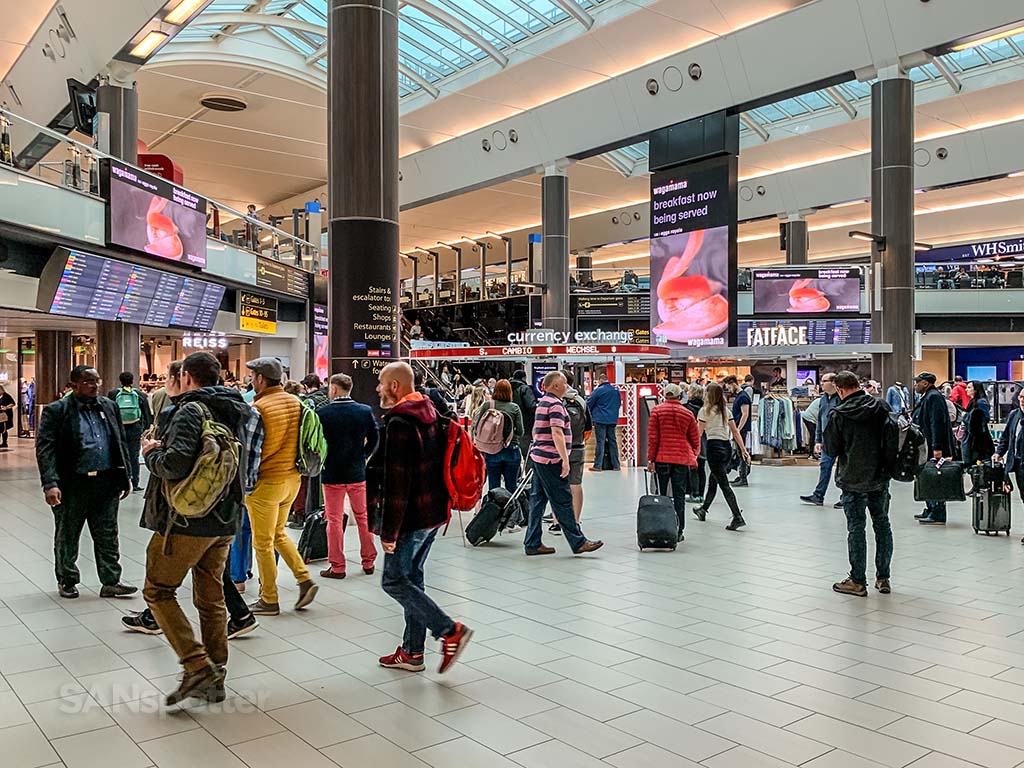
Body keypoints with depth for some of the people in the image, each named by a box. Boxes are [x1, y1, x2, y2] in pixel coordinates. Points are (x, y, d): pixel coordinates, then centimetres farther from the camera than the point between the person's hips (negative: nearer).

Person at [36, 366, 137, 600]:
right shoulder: (56, 411, -6)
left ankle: (111, 582, 15)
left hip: (106, 483, 4)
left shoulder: (109, 407, 8)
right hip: (71, 485, -3)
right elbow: (44, 448, -11)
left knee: (107, 536, 7)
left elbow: (121, 443, 13)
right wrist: (50, 483, -20)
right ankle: (67, 581, 28)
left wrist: (126, 476, 9)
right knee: (67, 536, 12)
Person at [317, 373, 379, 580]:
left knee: (334, 520, 6)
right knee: (363, 517, 14)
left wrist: (323, 461, 9)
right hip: (358, 473, 3)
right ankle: (368, 562, 21)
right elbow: (374, 439, 1)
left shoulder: (322, 413, -13)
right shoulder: (365, 411, -5)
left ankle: (337, 567, 11)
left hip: (332, 474, -3)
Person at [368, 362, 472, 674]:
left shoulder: (399, 423, -18)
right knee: (411, 578, 15)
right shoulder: (429, 416, 12)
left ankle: (450, 631, -3)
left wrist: (389, 531, -18)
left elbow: (397, 483, -22)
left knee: (394, 581, 0)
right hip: (433, 513, 10)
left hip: (412, 516, -10)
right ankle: (412, 652, 22)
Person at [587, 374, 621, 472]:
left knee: (600, 442, -3)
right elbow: (619, 403, 19)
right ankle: (616, 465, 13)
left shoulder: (598, 390, -11)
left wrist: (591, 414, 14)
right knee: (612, 441, 10)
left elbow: (588, 404, -4)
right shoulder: (616, 389, 7)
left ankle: (598, 465, -3)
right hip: (613, 420, 5)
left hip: (600, 419, -5)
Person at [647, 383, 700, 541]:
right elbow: (695, 439, 9)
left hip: (662, 458, -1)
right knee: (679, 496, 5)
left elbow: (652, 437, -6)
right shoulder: (687, 414, 4)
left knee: (661, 495, 7)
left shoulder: (657, 410, -2)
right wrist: (693, 457, 24)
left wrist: (650, 459, -2)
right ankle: (678, 531, 4)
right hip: (682, 459, 1)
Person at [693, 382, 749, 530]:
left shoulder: (705, 411, -8)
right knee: (713, 481, 21)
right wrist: (744, 450, 10)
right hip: (727, 447, 7)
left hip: (714, 447, -7)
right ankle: (703, 510, 36)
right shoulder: (726, 410, 11)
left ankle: (738, 517, -14)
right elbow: (735, 432, 9)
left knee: (724, 485, -7)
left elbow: (699, 433, -8)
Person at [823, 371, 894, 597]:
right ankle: (883, 578, 21)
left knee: (856, 529, 3)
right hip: (880, 477, 4)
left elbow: (830, 449, -8)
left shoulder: (839, 414, -14)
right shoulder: (881, 407, -2)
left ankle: (858, 581, 9)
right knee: (882, 525, 14)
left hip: (853, 479, -4)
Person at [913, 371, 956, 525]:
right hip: (928, 447, 11)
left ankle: (938, 515, -4)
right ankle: (931, 510, 24)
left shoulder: (934, 397, -15)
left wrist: (937, 447, -26)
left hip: (934, 449, -11)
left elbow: (937, 423, -22)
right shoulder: (927, 397, 18)